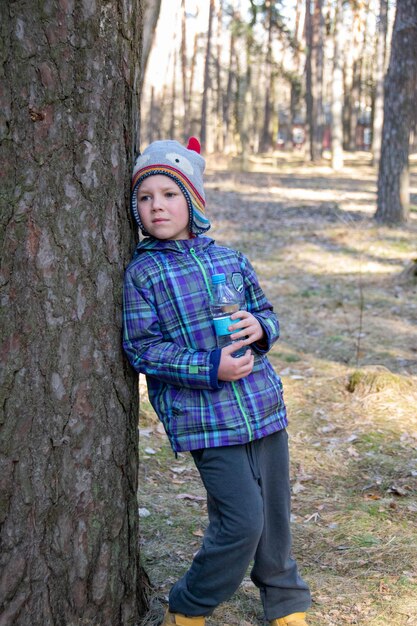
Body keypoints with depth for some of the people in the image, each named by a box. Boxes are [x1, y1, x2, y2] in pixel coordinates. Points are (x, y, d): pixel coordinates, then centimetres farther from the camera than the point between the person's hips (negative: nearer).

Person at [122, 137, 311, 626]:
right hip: (204, 418, -5)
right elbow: (142, 348, -8)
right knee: (242, 520, -10)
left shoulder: (231, 260, 9)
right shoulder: (141, 272, -4)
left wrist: (260, 327, -7)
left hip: (264, 403, 5)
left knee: (274, 513, 13)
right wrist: (210, 368, -18)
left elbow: (266, 312, 19)